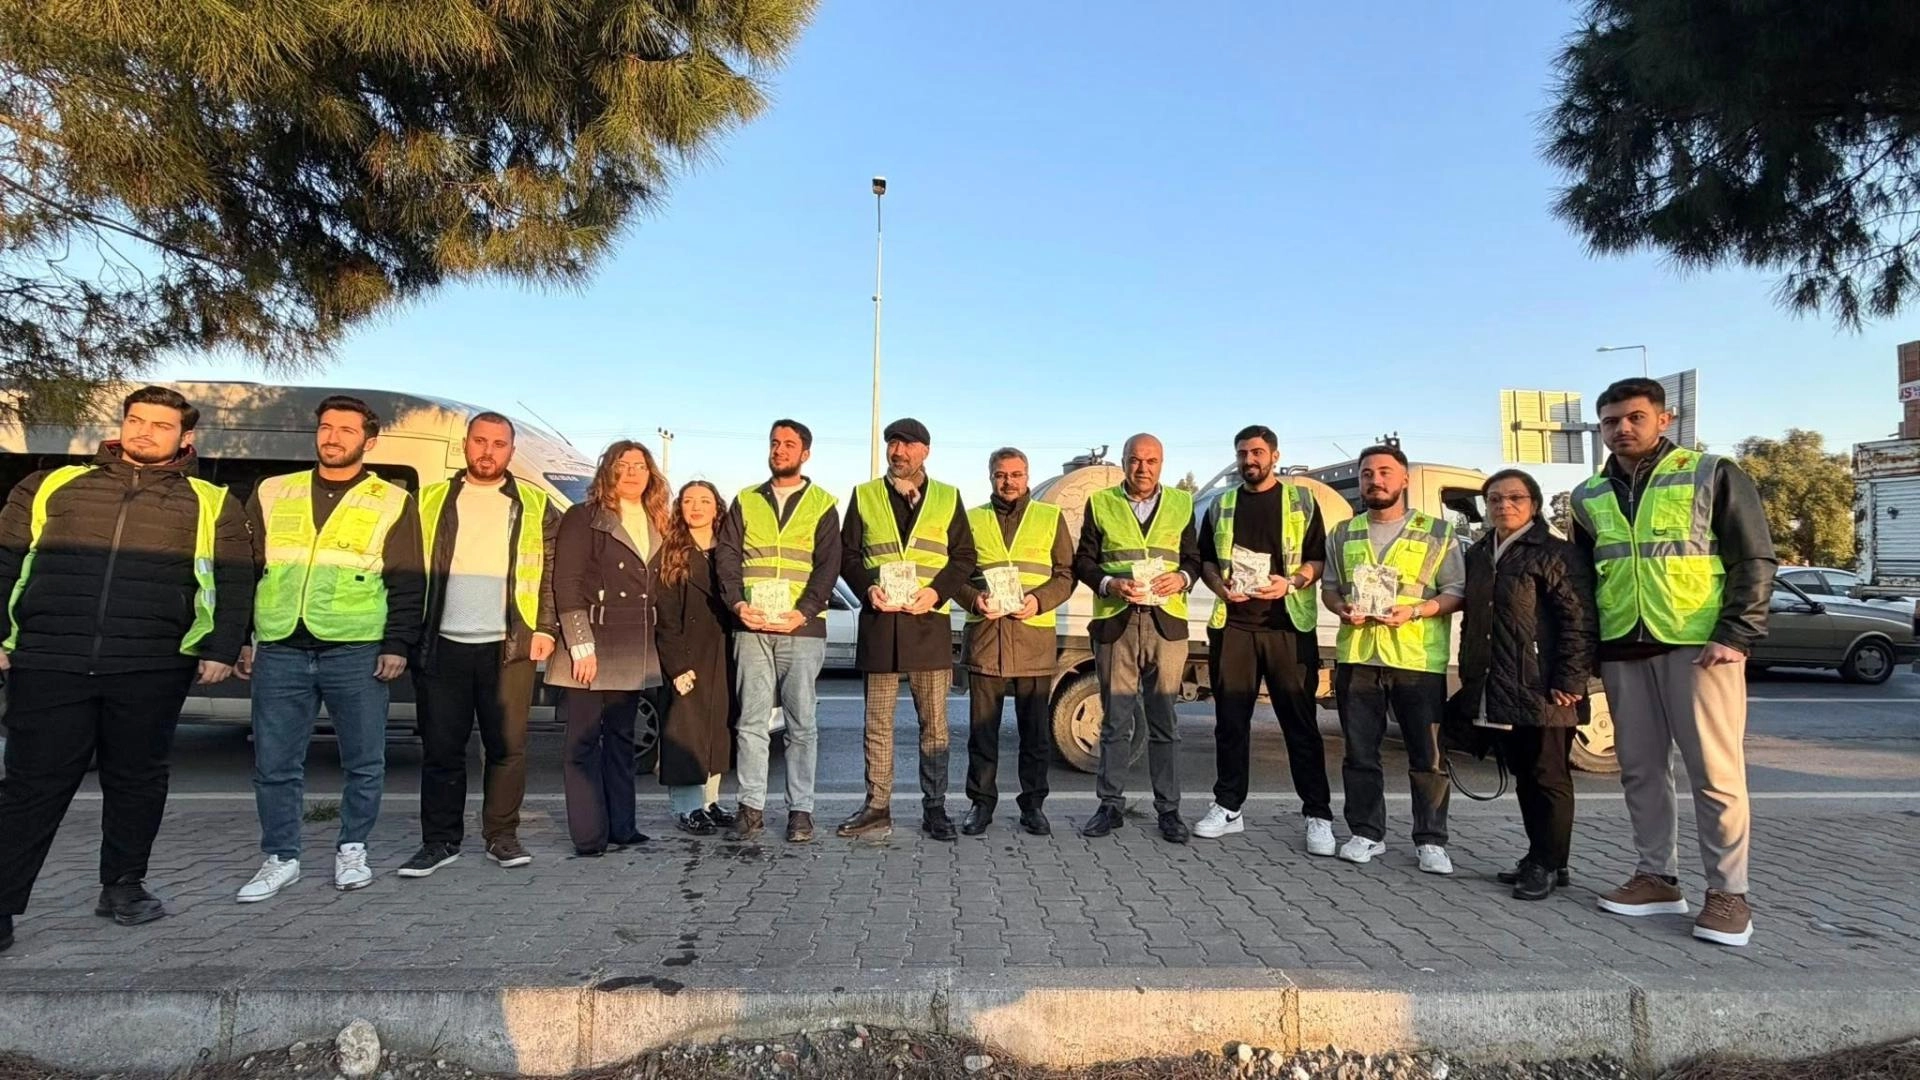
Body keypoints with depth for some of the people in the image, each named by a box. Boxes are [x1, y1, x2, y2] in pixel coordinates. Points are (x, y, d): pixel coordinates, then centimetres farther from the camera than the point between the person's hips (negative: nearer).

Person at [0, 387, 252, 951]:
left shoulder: (210, 504, 9)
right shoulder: (52, 485, 13)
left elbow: (234, 583, 6)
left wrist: (221, 649, -4)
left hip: (151, 669, 0)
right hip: (48, 663, 1)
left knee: (137, 779, 9)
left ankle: (123, 885, 24)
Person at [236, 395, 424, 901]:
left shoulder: (393, 502, 4)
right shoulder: (273, 493, 13)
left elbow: (407, 584, 2)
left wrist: (397, 644, -6)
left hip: (357, 652, -2)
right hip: (279, 651, 3)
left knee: (365, 761, 4)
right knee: (275, 763, 7)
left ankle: (352, 850, 21)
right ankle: (281, 858, 21)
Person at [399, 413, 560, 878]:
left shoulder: (535, 506, 7)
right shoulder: (432, 501, 10)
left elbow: (552, 572, 5)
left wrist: (545, 628, -5)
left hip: (509, 646, -1)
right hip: (442, 645, 1)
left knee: (507, 746, 2)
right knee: (441, 748, 6)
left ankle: (502, 835, 15)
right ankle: (440, 839, 17)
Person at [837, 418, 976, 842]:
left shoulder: (947, 498, 10)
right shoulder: (864, 496, 11)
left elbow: (963, 556, 6)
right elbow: (847, 554, 9)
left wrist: (936, 591, -10)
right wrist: (868, 587, -10)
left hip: (929, 620, -1)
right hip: (878, 620, 1)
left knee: (934, 722, 3)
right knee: (877, 720, 6)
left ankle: (935, 809, 12)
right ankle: (877, 807, 15)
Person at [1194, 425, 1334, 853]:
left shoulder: (1301, 500, 8)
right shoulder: (1221, 506, 15)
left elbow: (1319, 559, 4)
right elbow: (1205, 560, 17)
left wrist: (1291, 582, -14)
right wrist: (1220, 585, -3)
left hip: (1289, 624, -2)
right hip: (1232, 624, 3)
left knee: (1300, 721, -3)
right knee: (1231, 719, 7)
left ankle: (1318, 816, 4)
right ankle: (1228, 807, 17)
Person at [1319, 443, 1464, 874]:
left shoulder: (1437, 533, 5)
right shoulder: (1344, 534, 15)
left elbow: (1455, 592, 1)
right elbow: (1329, 587, 17)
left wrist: (1413, 611, -15)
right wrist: (1342, 608, -6)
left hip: (1418, 658, -3)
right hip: (1356, 656, 3)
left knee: (1427, 755, 0)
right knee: (1360, 752, 7)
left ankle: (1430, 841, 12)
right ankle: (1366, 833, 19)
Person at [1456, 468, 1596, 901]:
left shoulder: (1556, 554, -8)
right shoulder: (1477, 556, 15)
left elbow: (1579, 622, -14)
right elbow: (1471, 620, 21)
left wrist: (1569, 681, -18)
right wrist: (1470, 675, 17)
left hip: (1542, 692, -7)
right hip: (1499, 693, 7)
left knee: (1548, 778, 2)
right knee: (1524, 777, 15)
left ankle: (1550, 865, 11)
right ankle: (1537, 856, 26)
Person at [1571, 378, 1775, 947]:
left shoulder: (1712, 475, -1)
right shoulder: (1589, 498, 12)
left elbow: (1754, 560, -3)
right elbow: (1583, 578, 19)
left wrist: (1736, 637, -12)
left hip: (1699, 644, -4)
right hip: (1622, 650, 5)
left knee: (1715, 770, -3)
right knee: (1640, 769, 9)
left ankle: (1728, 893, 8)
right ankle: (1657, 877, 19)